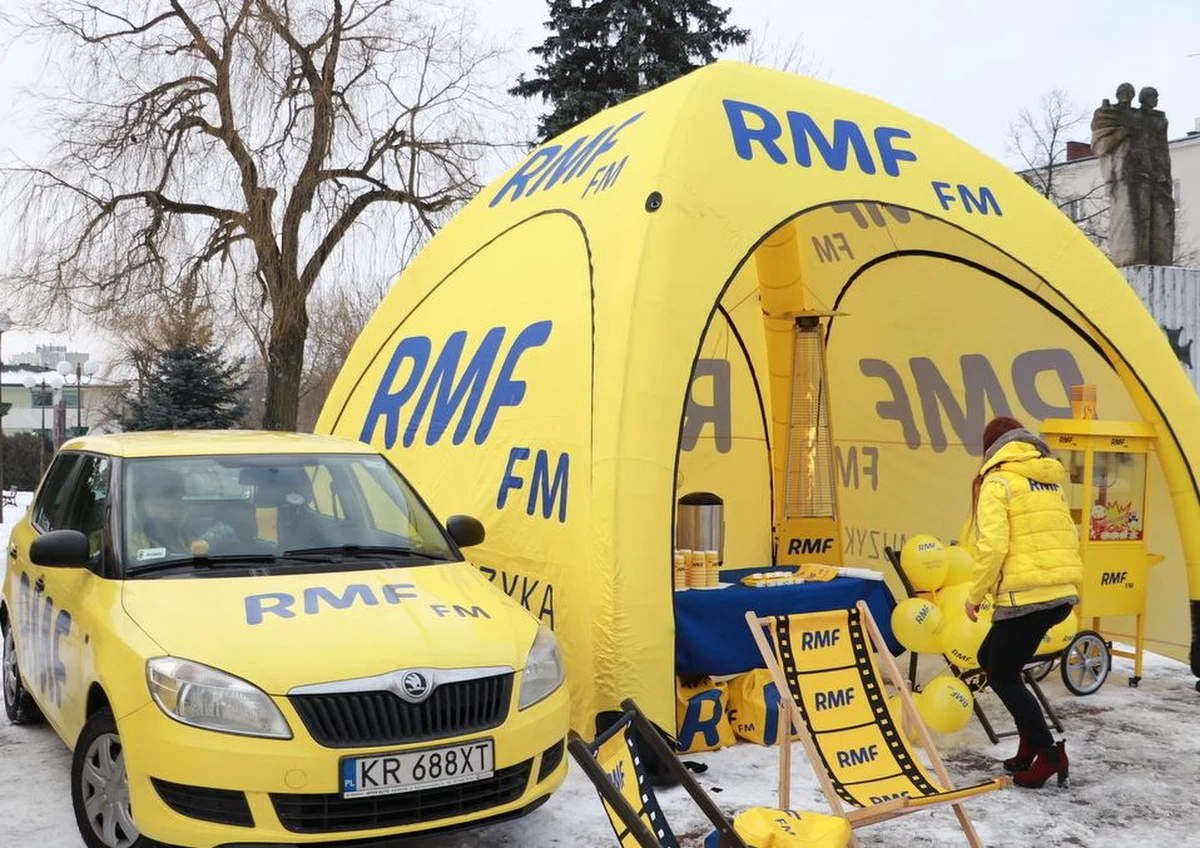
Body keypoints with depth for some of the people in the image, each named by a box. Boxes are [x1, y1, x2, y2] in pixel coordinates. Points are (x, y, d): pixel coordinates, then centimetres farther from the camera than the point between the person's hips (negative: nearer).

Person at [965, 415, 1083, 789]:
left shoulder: (998, 482, -5)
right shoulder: (1051, 482, 17)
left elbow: (992, 544, -15)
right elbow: (1070, 537, 17)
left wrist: (975, 595, -6)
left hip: (1026, 596, -8)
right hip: (1063, 594, 8)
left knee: (1002, 676, 6)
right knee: (991, 658, 21)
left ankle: (1049, 754, 5)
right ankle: (1031, 744, 22)